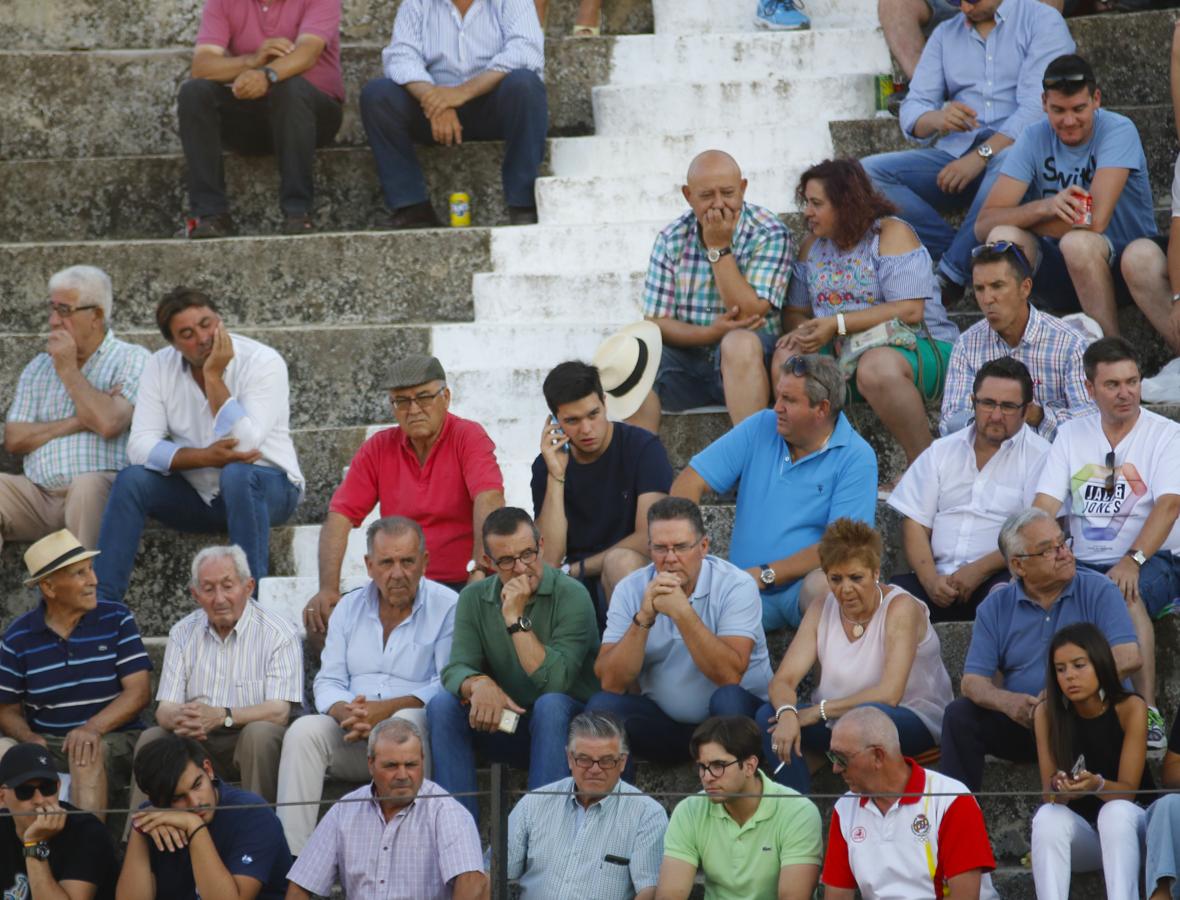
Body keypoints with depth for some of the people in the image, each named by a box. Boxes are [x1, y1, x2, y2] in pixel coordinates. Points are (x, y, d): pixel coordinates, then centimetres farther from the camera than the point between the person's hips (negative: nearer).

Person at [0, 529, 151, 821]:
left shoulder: (116, 619, 1)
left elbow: (138, 691, -6)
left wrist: (93, 728, -23)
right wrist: (30, 738, -16)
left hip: (113, 742, -2)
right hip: (47, 744, 2)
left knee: (87, 751, -36)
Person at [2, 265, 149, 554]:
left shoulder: (131, 359, 6)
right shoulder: (38, 367, 23)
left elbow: (109, 424, -12)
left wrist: (68, 370, -1)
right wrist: (78, 422, -2)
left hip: (99, 495, -5)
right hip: (38, 495, 5)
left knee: (88, 484, -38)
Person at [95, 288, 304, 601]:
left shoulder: (263, 363, -15)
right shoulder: (161, 366, -3)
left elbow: (243, 445, -27)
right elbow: (140, 446, -12)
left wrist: (213, 377, -26)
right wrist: (205, 457, -26)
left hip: (268, 488, -4)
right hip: (199, 497, 4)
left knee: (237, 475, -36)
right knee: (132, 479, -19)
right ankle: (101, 600, -18)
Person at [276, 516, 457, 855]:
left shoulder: (446, 607, 0)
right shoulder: (350, 608, 17)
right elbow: (327, 682, 10)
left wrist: (386, 709, -23)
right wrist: (346, 713, -14)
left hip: (421, 737, -4)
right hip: (353, 739, 4)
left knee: (407, 721, -37)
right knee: (304, 730, -23)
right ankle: (290, 855, -30)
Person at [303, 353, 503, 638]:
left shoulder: (469, 438, -3)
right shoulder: (378, 449, 9)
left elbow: (489, 502, -19)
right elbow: (339, 517, 3)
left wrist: (480, 570, -35)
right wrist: (328, 589, -12)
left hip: (463, 584, -4)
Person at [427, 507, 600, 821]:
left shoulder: (571, 596, -12)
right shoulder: (475, 599, 4)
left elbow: (555, 680, -22)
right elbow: (456, 669, -8)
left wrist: (516, 619, -22)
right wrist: (479, 685, -32)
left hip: (565, 725, -4)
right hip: (504, 726, 4)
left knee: (550, 705, -36)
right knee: (442, 705, -19)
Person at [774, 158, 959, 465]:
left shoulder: (891, 233, -7)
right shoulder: (813, 246, 14)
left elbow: (910, 311, -18)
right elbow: (795, 311, 16)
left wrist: (837, 324, -21)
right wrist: (801, 332, -10)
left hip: (918, 346, -6)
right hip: (845, 353, 6)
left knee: (876, 368, -40)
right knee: (787, 359, -23)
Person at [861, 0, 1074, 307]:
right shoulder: (945, 34, 18)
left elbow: (1037, 107, -11)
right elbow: (912, 111, 9)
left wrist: (982, 155, -22)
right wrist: (938, 119, -16)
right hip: (956, 154, 5)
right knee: (866, 175, -18)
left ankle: (949, 276, -30)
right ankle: (963, 254, -25)